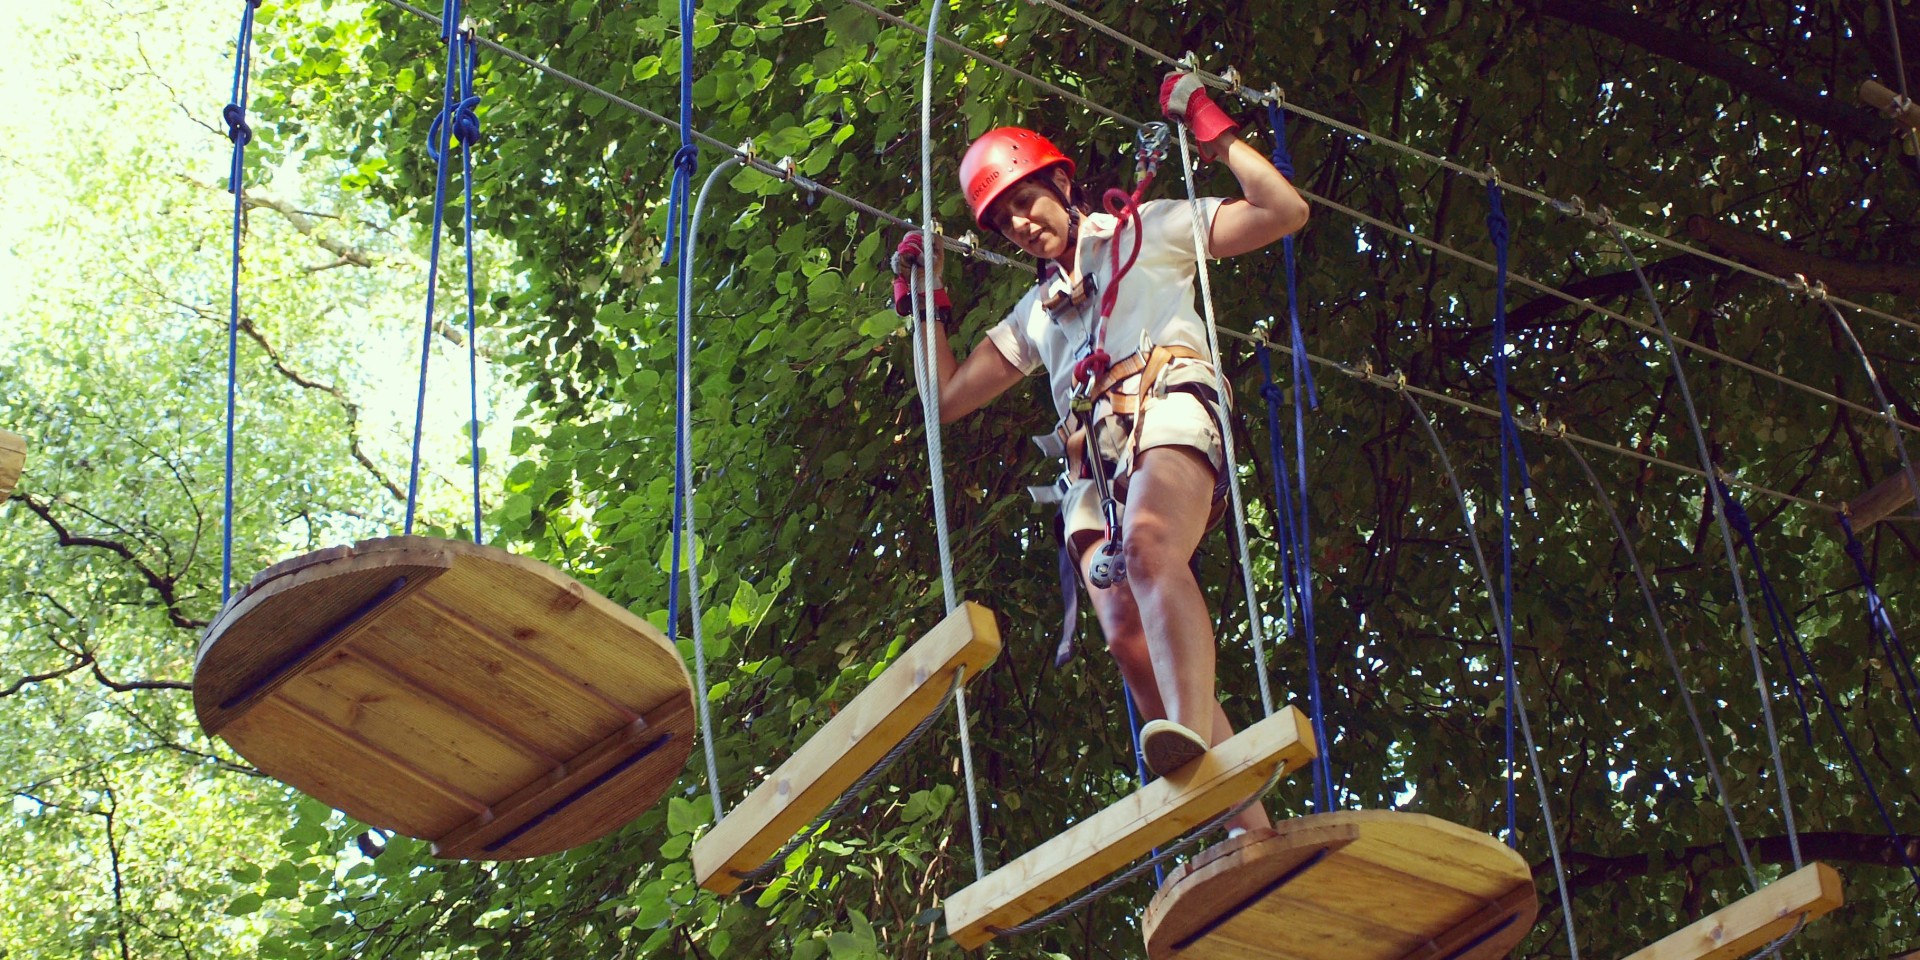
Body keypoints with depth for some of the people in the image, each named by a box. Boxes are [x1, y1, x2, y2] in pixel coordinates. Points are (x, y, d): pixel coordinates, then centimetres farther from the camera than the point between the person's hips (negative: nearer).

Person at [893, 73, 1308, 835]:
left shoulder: (1151, 230, 23)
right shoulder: (1035, 313, 37)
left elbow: (1285, 211, 15)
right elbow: (949, 399, 37)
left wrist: (1214, 131, 13)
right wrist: (927, 303, 31)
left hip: (1166, 408, -5)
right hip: (1092, 461, 5)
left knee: (1150, 545, -38)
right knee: (1129, 639, -19)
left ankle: (1191, 732, -63)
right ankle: (1249, 827, -27)